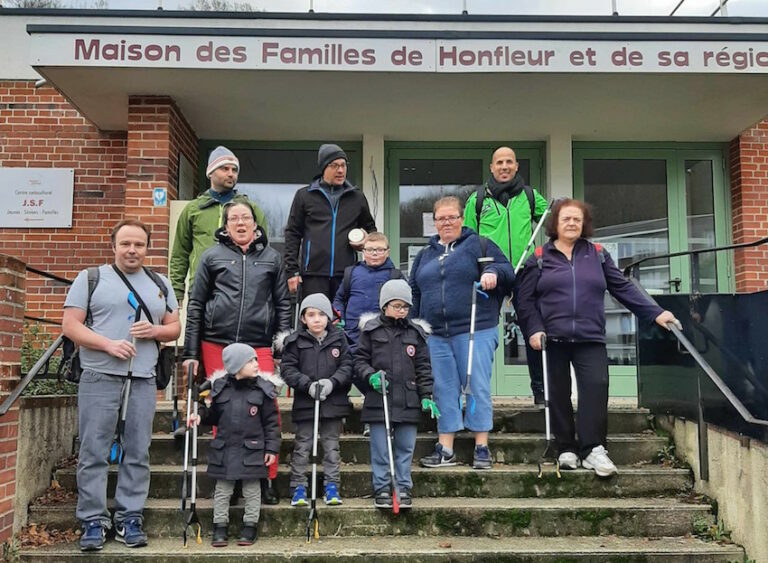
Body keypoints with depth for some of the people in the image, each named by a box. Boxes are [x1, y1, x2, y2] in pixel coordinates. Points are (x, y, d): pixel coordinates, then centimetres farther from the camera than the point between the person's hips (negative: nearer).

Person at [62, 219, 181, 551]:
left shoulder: (160, 284, 16)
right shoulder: (91, 278, 6)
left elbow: (175, 327, 17)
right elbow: (70, 326, -1)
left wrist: (155, 331, -6)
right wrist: (108, 344, -14)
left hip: (143, 380, 3)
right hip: (99, 377, -2)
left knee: (138, 453, 4)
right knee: (94, 452, -1)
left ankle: (129, 519, 12)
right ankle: (93, 521, 8)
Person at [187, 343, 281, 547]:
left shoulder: (263, 389, -6)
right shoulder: (220, 387, 0)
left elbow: (271, 422, -3)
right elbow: (214, 415, 14)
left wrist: (272, 448, -6)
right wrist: (201, 416, -5)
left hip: (252, 450, -2)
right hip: (224, 450, 2)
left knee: (252, 491, 8)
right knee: (222, 490, 10)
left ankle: (249, 526, 21)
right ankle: (220, 527, 21)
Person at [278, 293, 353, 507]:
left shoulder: (338, 338, 0)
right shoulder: (296, 341, -5)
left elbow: (347, 365, -1)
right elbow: (287, 369, -6)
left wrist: (332, 381, -16)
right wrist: (308, 385, -18)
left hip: (333, 401, 2)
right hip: (305, 403, -1)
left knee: (331, 445, 11)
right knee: (302, 446, 7)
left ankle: (332, 485, 20)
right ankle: (298, 486, 17)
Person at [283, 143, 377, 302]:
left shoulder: (357, 197, 14)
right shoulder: (304, 195, 8)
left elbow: (370, 227, 27)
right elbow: (292, 233, 7)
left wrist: (366, 239, 3)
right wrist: (292, 270, -1)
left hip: (347, 274, 2)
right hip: (313, 273, -2)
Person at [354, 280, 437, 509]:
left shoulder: (416, 332, 9)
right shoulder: (371, 330, 3)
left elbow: (423, 367, 10)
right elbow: (360, 360, 7)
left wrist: (426, 396, 4)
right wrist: (370, 376, -12)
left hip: (408, 400, 2)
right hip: (378, 399, -2)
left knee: (405, 447, 7)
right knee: (380, 448, 4)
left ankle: (404, 488, 20)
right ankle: (381, 489, 16)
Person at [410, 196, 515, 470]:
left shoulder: (479, 245, 6)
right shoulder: (424, 255, 20)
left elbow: (507, 270, 0)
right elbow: (414, 295, 22)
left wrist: (493, 272, -22)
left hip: (476, 331, -4)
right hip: (436, 335, 5)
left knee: (478, 386, -3)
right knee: (444, 390, 7)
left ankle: (482, 448, 6)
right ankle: (445, 449, 14)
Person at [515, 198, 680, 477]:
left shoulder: (598, 255, 12)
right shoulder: (540, 258, 7)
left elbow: (623, 288, 11)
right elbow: (526, 298, 3)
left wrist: (655, 313, 3)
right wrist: (534, 329, -10)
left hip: (590, 339, 1)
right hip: (553, 339, -1)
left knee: (596, 387, -14)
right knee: (559, 395, 4)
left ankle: (592, 449, -6)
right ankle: (566, 449, 16)